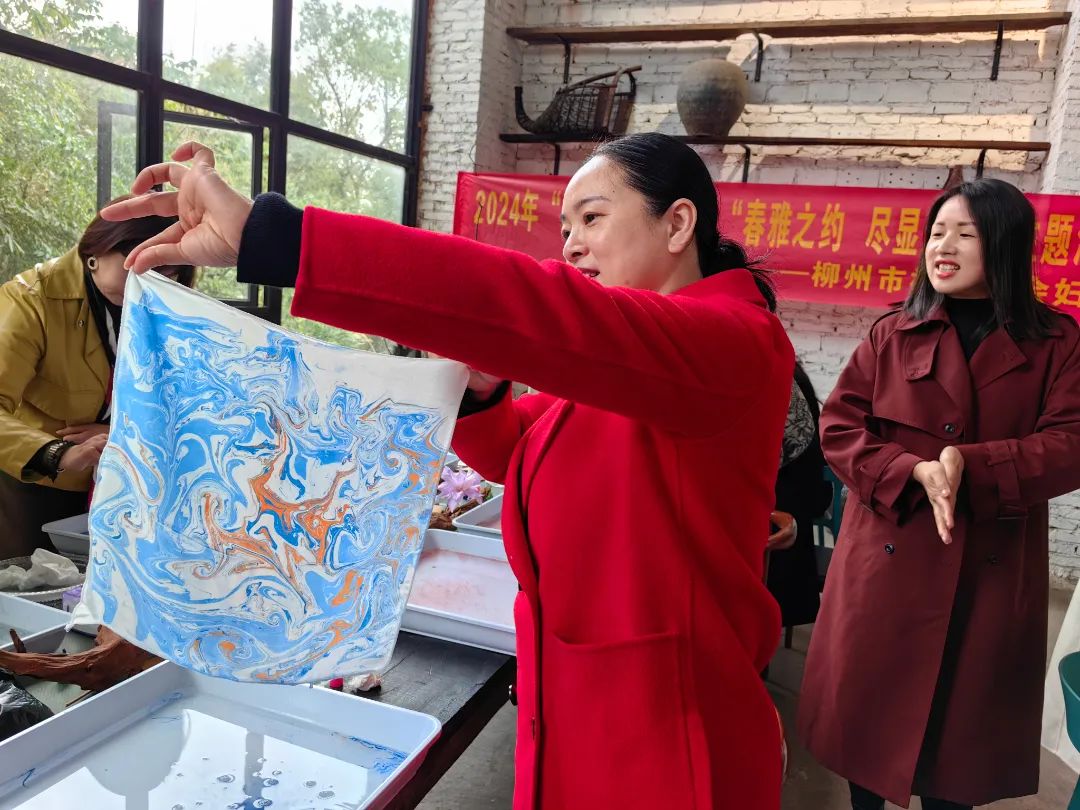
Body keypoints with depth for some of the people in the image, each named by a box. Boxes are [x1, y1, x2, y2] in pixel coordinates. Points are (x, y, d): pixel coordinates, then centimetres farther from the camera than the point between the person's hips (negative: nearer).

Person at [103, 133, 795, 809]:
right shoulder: (615, 351, 8)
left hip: (664, 746, -7)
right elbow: (516, 453, 14)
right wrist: (476, 386, -8)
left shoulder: (737, 342, -20)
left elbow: (549, 310, -36)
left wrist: (266, 236, -41)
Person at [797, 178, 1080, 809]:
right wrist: (912, 473, -19)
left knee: (965, 721, 14)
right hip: (889, 558, 1)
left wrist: (971, 467, -23)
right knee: (870, 708, 12)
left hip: (991, 571, 0)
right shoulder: (892, 336, 2)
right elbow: (839, 427, -3)